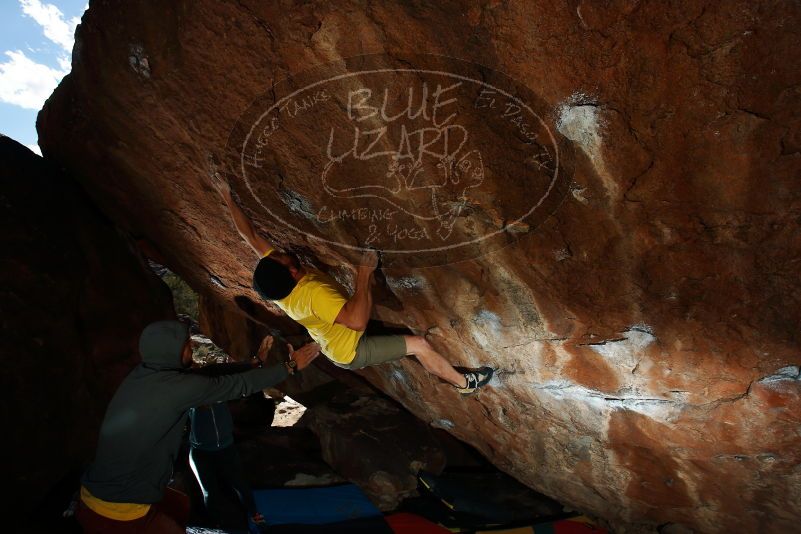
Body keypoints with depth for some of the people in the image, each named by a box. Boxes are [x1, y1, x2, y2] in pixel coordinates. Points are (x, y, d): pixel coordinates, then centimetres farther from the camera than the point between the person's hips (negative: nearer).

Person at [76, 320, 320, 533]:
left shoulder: (142, 374, -2)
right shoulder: (177, 386, -25)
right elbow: (239, 384, -17)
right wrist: (290, 366, -6)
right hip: (118, 511, -8)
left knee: (180, 506, 26)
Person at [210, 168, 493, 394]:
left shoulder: (275, 282, -16)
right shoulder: (313, 293, -42)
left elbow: (249, 235, -8)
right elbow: (357, 320, -54)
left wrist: (226, 196, -5)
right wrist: (364, 274, -47)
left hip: (333, 347, 9)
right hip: (353, 351, -9)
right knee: (419, 344, -7)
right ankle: (465, 382, 14)